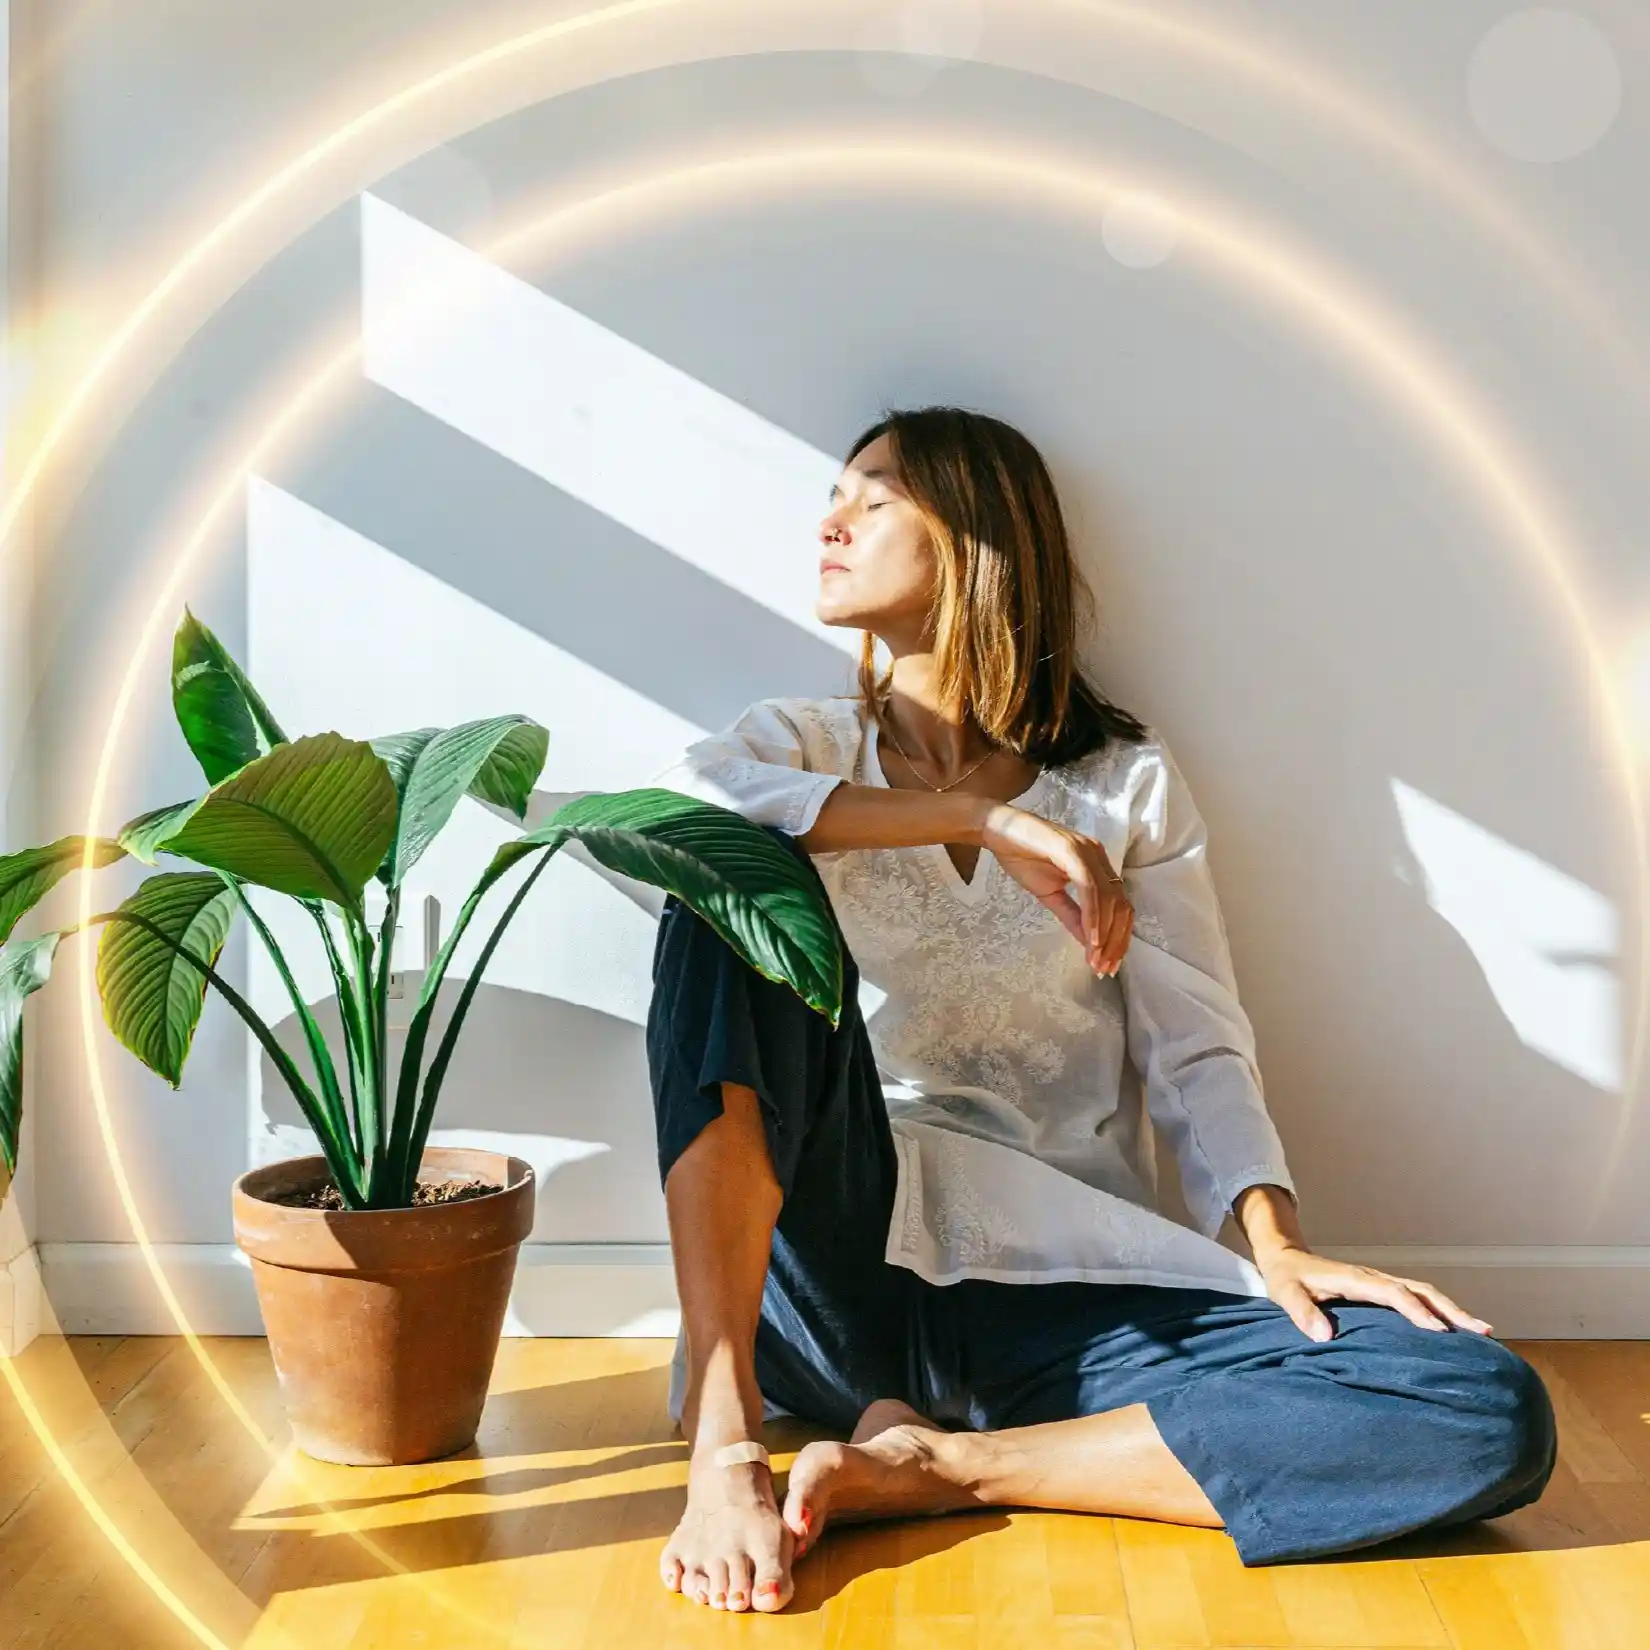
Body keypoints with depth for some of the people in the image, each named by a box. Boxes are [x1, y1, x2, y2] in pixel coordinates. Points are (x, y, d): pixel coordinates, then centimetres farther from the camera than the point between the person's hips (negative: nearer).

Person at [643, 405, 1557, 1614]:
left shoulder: (1127, 780, 12)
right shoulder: (802, 744, 13)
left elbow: (1196, 1046, 5)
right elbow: (664, 811, -11)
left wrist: (1274, 1237, -14)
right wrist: (979, 816, -18)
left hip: (1064, 1291, 1)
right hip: (840, 1257, 0)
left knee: (1494, 1415, -21)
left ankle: (938, 1467, -19)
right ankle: (726, 1450, -31)